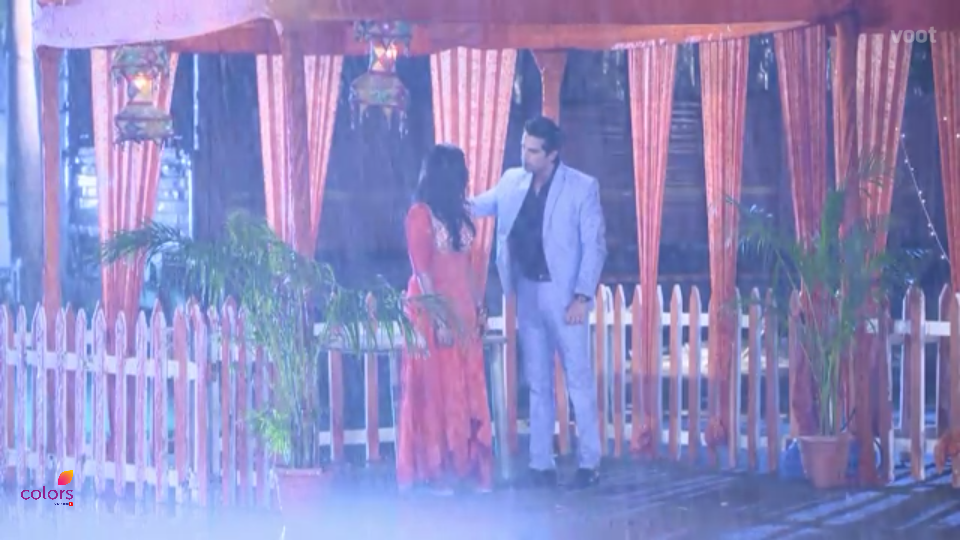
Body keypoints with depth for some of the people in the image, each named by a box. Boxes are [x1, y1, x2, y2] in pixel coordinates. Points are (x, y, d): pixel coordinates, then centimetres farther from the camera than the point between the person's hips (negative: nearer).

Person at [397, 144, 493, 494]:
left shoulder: (459, 213, 12)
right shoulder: (420, 214, -11)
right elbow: (421, 271, -15)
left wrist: (479, 305, 11)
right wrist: (438, 318, -19)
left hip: (462, 309, 7)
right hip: (433, 310, -7)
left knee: (468, 390, 6)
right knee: (435, 389, -3)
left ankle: (465, 466, 11)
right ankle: (434, 470, 1)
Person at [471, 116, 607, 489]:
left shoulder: (582, 187, -9)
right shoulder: (512, 182, 5)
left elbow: (595, 245, -9)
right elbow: (478, 206, 12)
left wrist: (582, 296, -15)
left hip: (564, 294, -5)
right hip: (527, 293, 5)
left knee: (579, 379, 0)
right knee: (538, 382, 9)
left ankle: (590, 462, 6)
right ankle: (541, 462, 13)